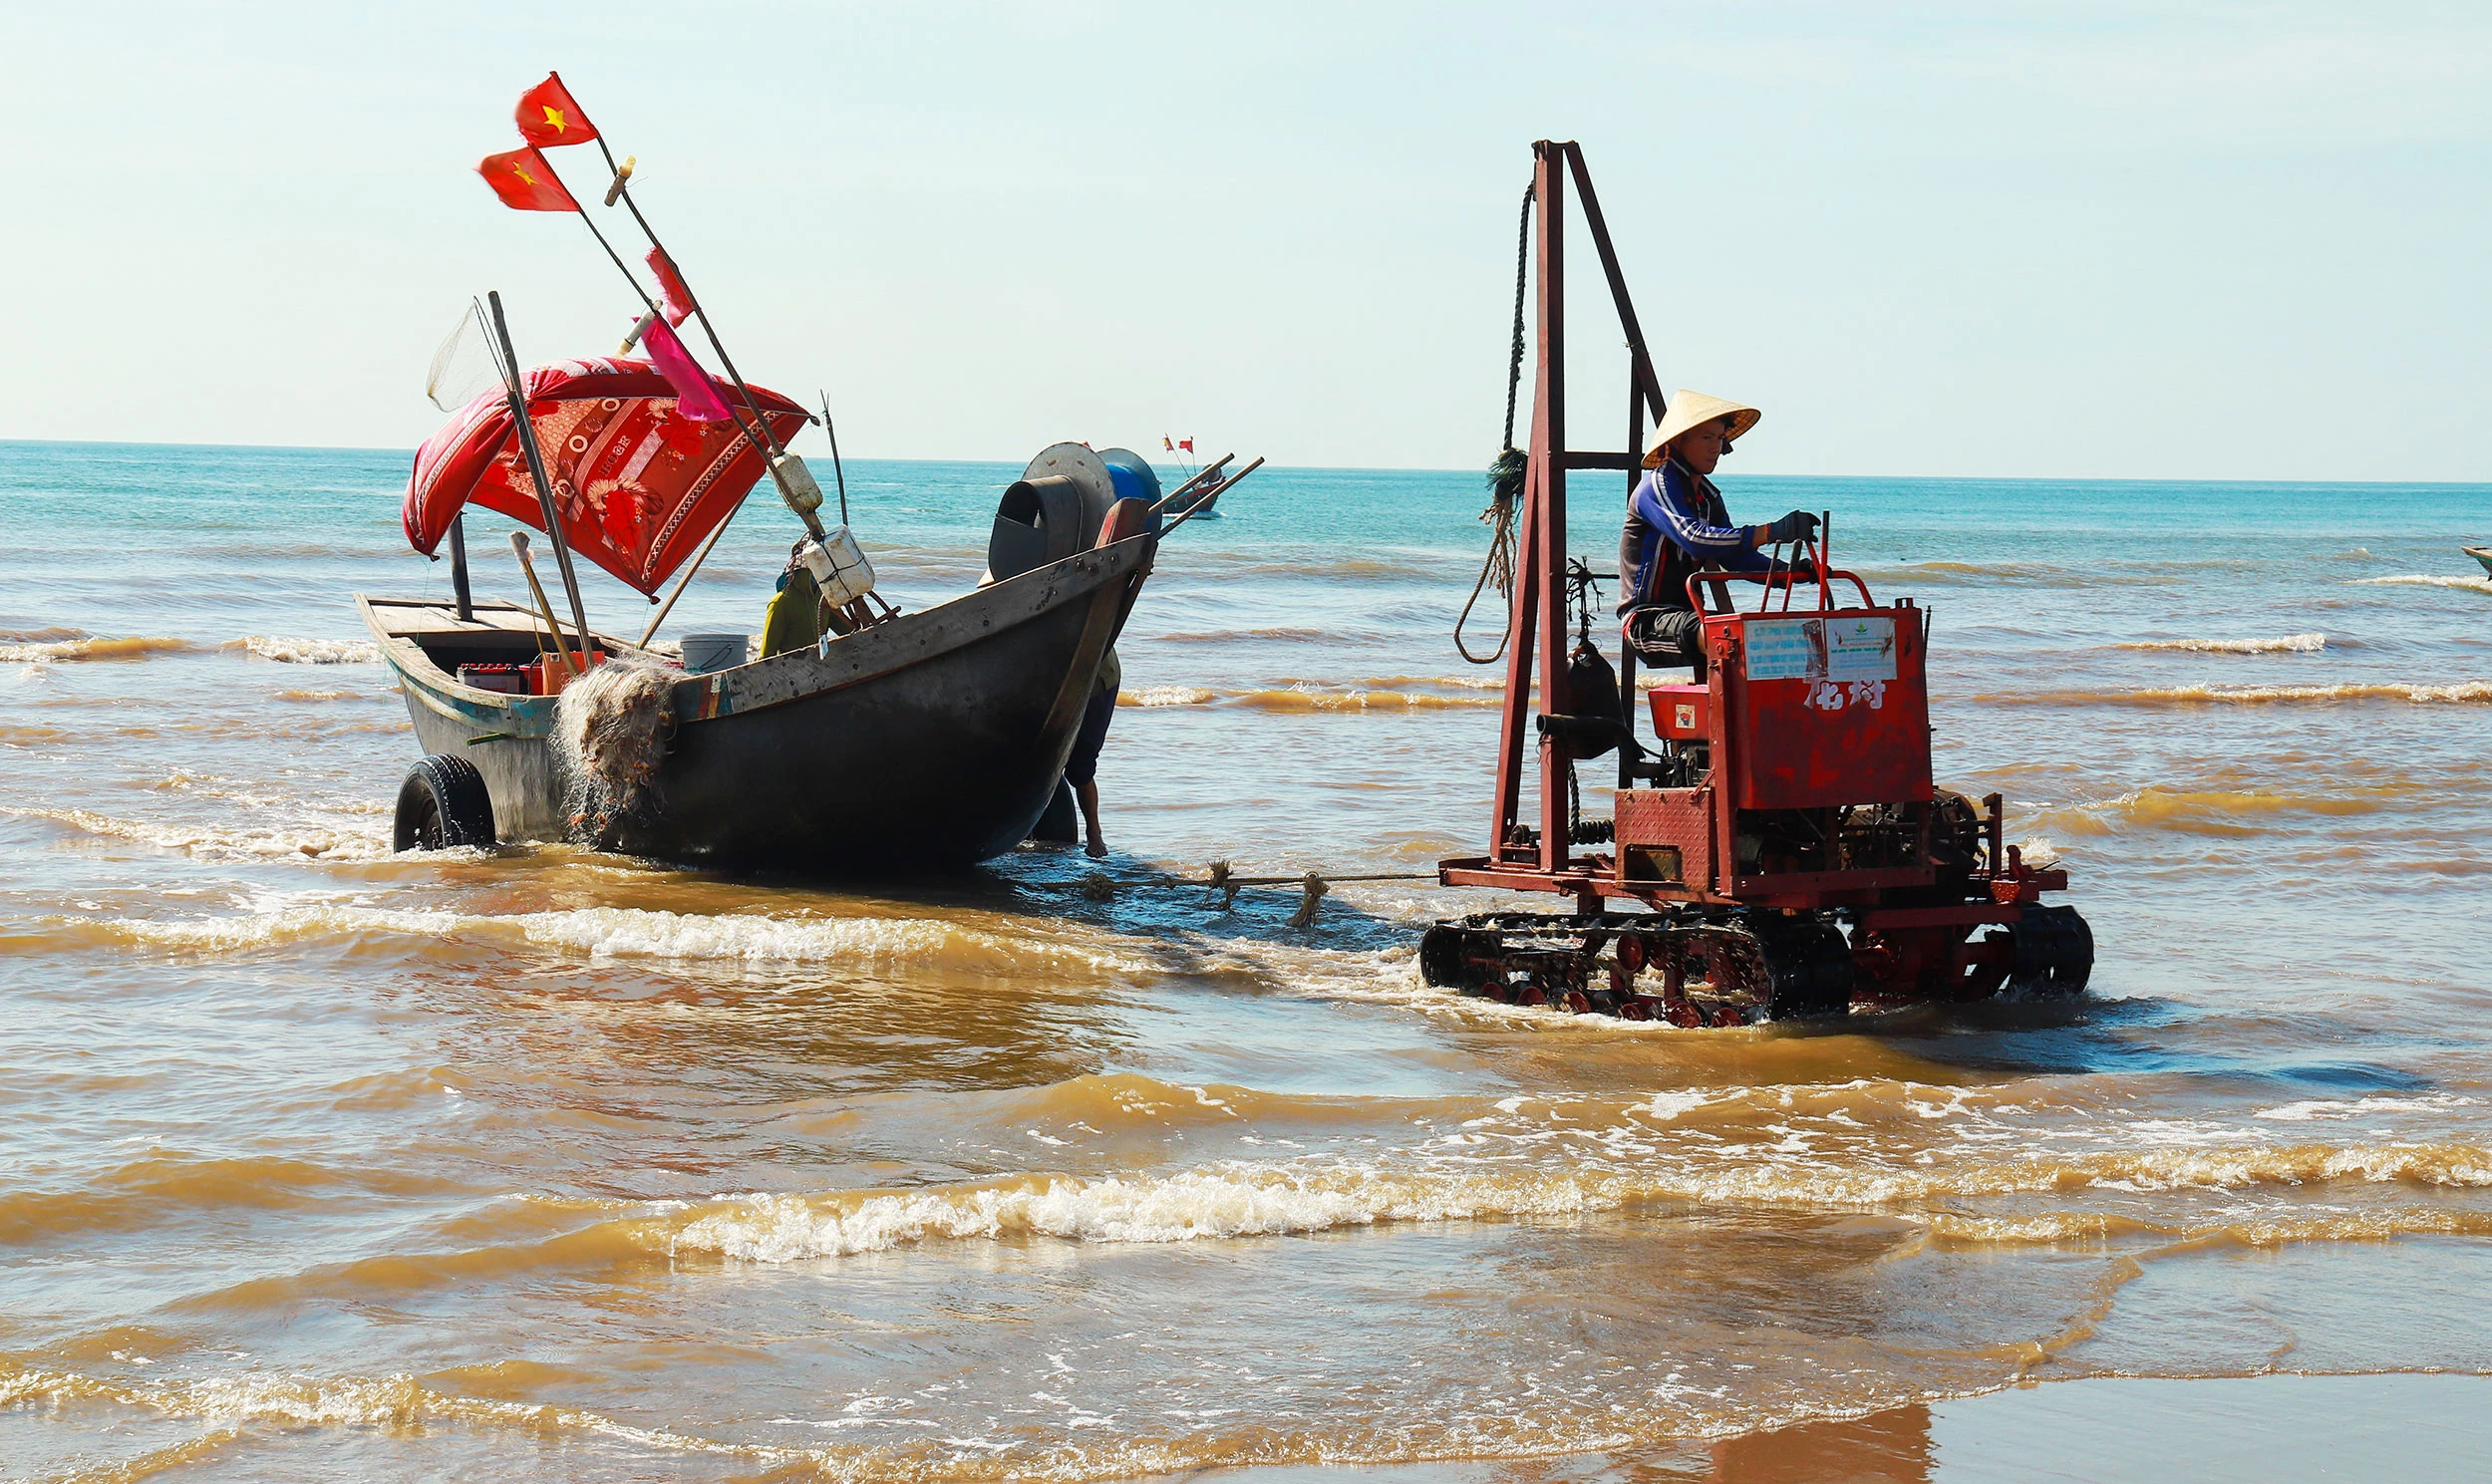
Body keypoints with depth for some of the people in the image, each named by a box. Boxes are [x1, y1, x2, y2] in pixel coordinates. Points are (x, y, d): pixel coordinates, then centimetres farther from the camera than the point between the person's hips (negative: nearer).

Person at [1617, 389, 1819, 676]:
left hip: (1686, 614, 9)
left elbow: (1735, 556, 18)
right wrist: (1773, 532, -36)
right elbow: (1694, 539, -30)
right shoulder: (1658, 485, -12)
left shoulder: (1708, 496, 16)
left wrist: (1790, 571, -2)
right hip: (1646, 619, -9)